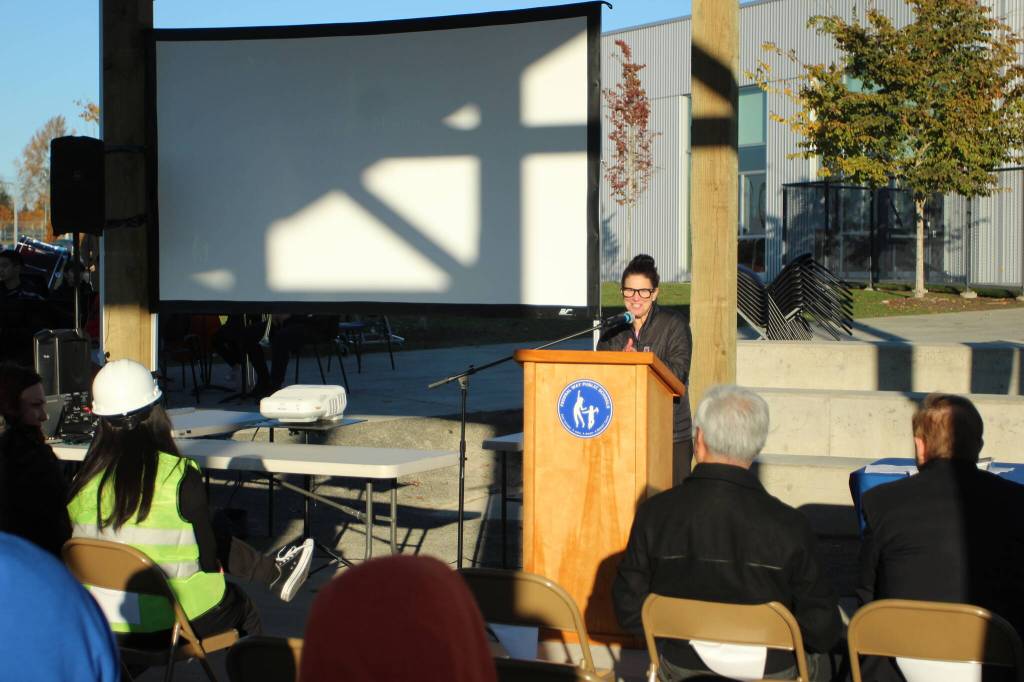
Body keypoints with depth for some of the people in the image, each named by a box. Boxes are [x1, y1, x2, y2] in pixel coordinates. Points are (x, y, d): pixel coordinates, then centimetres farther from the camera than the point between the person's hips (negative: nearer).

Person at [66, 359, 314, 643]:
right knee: (244, 609, 30)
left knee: (218, 534, 25)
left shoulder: (84, 480, -9)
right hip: (175, 617, -4)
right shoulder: (180, 476, -20)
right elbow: (207, 559, -11)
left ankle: (274, 572, 42)